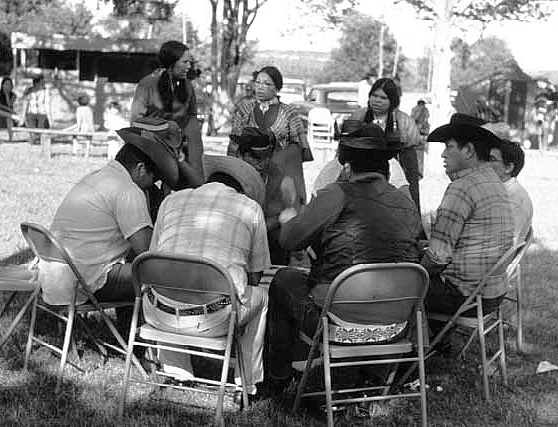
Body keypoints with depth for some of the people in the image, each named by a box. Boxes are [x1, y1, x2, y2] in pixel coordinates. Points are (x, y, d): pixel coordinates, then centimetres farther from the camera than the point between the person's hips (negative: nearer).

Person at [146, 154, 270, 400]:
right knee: (260, 297, 29)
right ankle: (248, 383, 35)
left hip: (161, 316, 2)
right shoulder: (251, 208, 11)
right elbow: (255, 276, 16)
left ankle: (175, 367, 30)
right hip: (213, 321, -2)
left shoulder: (172, 200, 16)